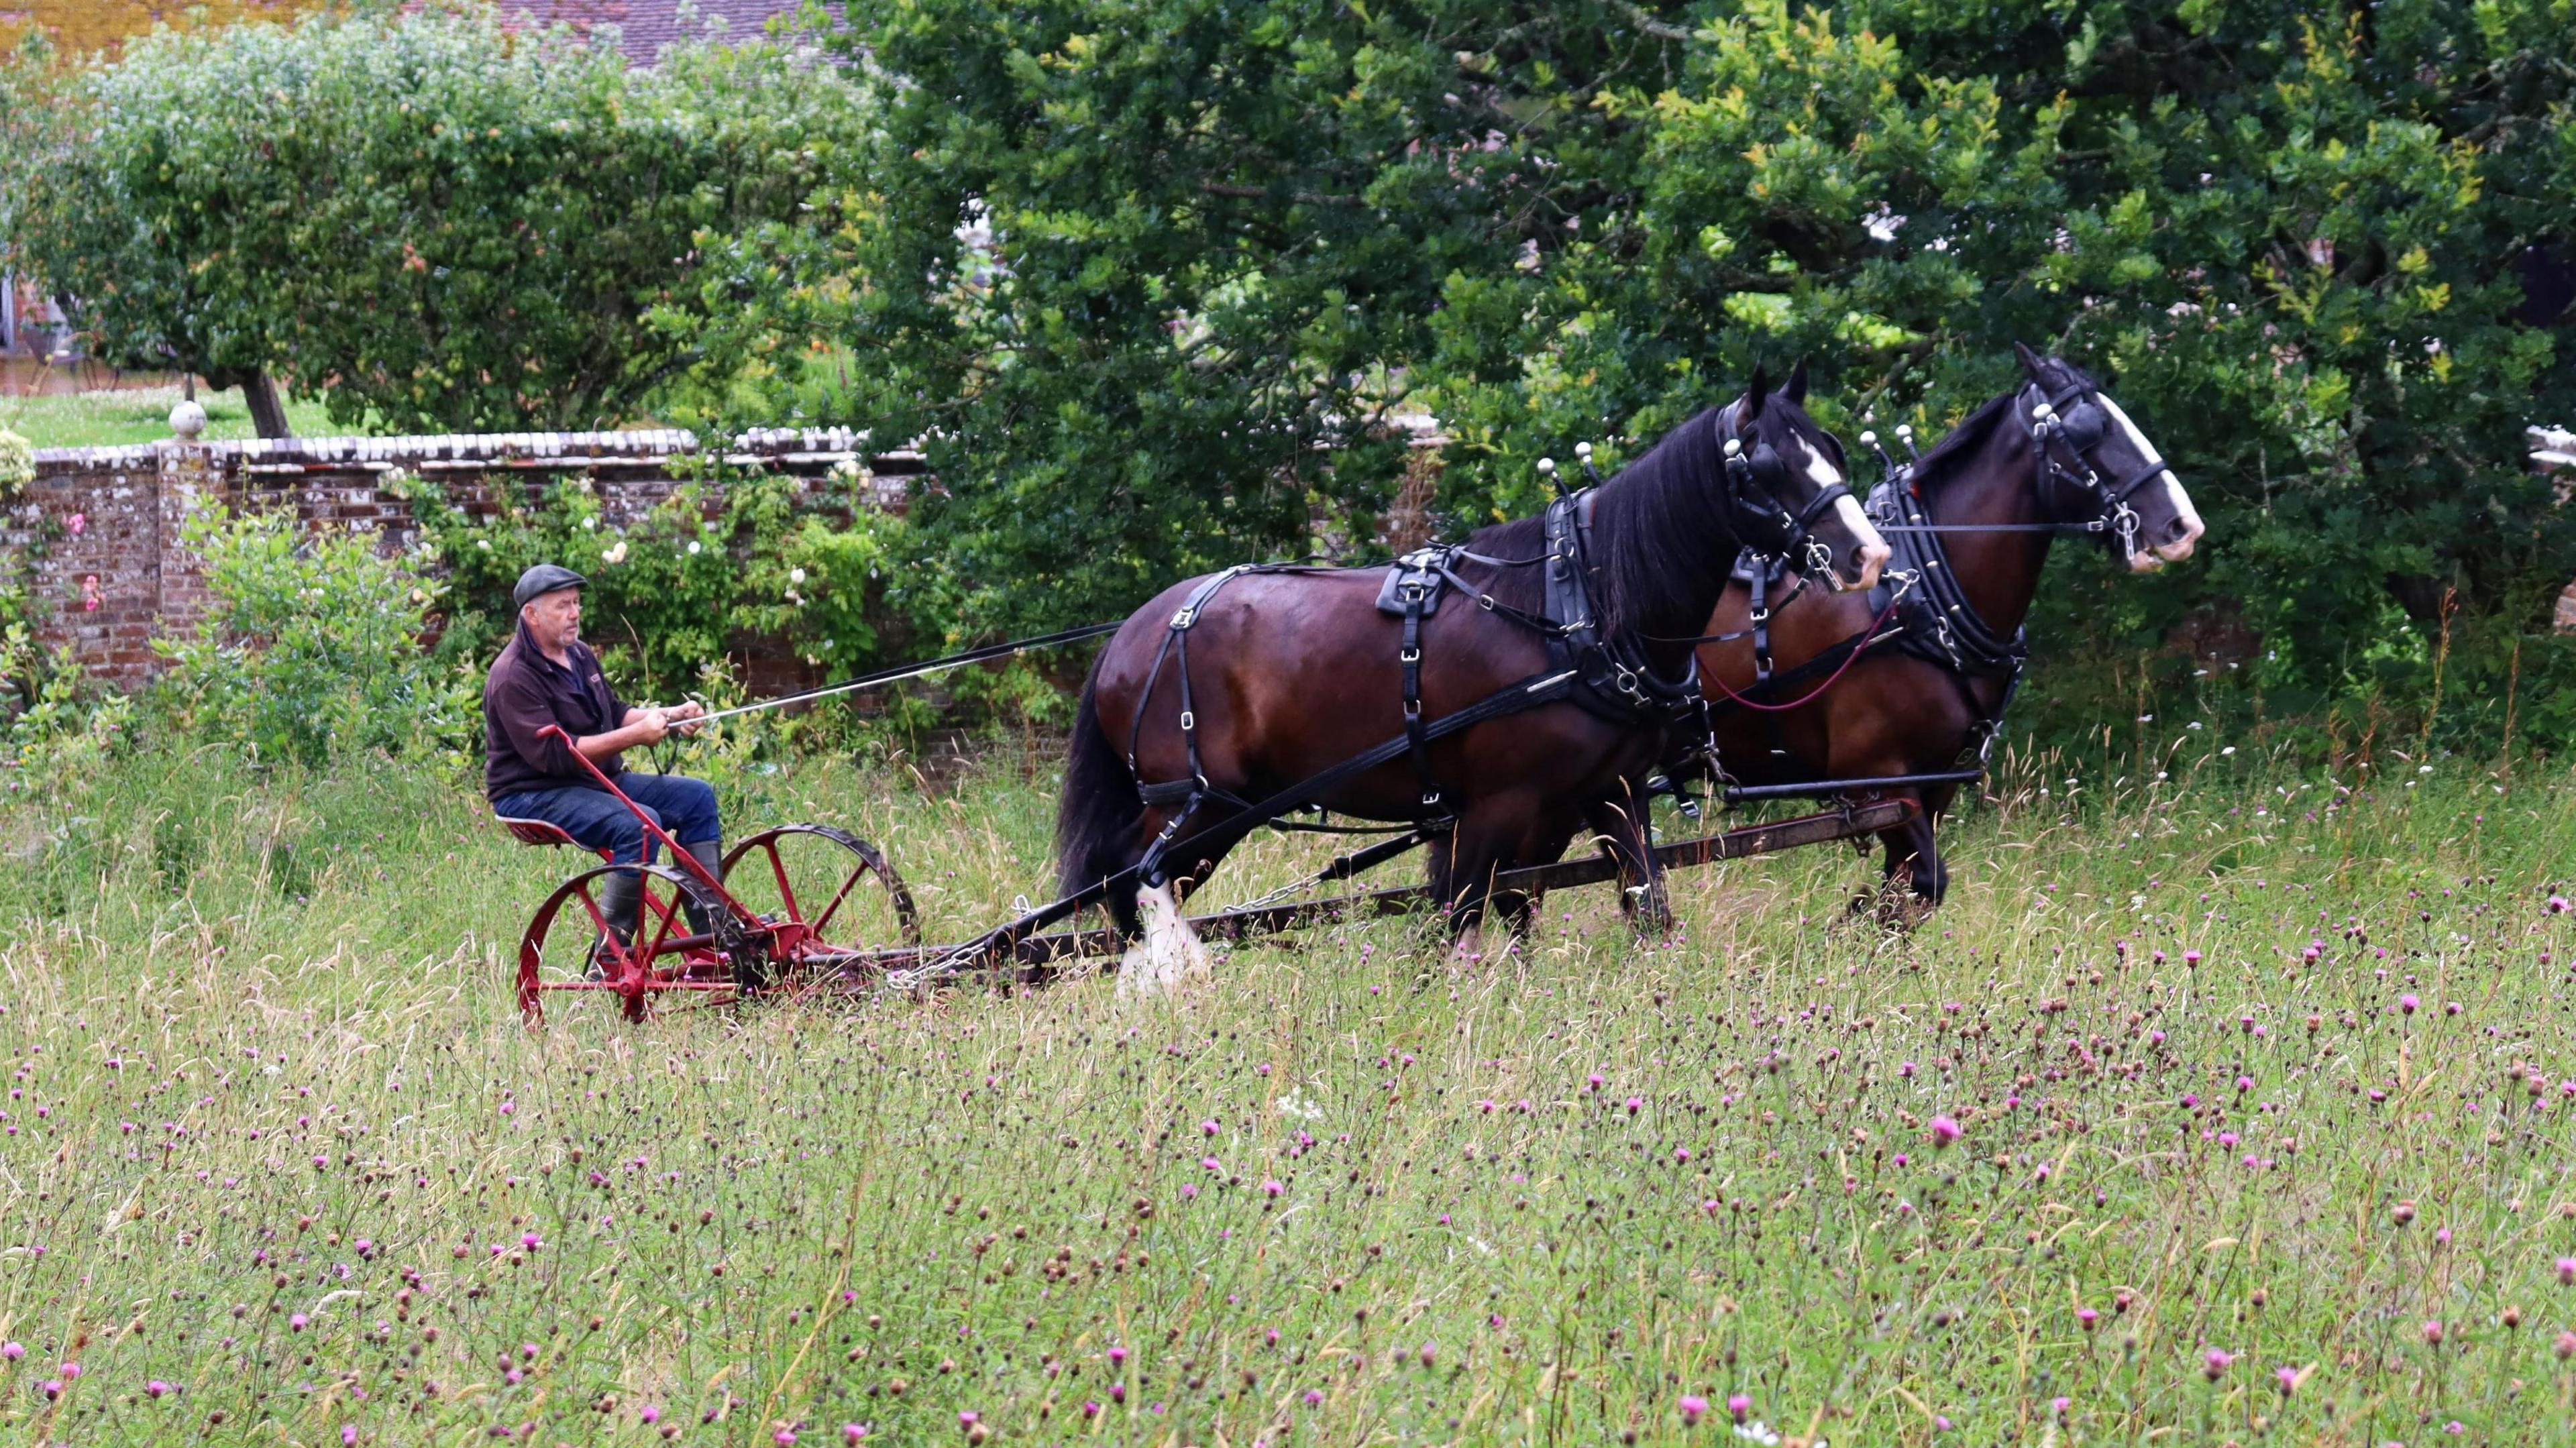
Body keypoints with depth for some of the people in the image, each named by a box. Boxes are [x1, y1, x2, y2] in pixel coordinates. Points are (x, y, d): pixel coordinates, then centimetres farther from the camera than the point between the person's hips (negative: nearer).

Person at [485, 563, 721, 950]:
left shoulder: (579, 655, 12)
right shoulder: (513, 678, -19)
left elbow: (613, 713, 23)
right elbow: (554, 754, -26)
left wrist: (669, 716, 4)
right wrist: (635, 735, -26)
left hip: (599, 780, 10)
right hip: (532, 797, -10)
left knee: (697, 797, 2)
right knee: (639, 823, -32)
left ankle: (712, 928, 1)